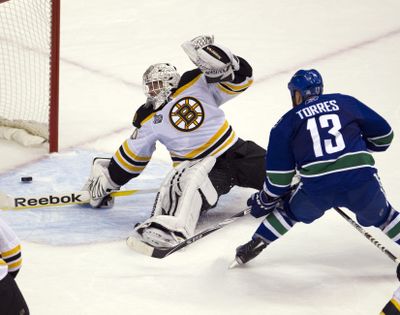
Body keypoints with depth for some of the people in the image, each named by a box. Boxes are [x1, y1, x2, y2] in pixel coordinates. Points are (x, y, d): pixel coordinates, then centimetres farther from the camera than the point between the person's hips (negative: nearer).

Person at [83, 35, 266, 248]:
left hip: (235, 151, 2)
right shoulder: (149, 120, 3)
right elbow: (132, 154, 14)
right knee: (184, 181, -37)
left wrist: (221, 61, -31)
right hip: (197, 165, -2)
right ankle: (173, 225, -59)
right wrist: (108, 180, 12)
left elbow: (241, 78, -12)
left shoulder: (198, 84, -4)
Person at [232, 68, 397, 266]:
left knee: (290, 210, 29)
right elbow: (383, 135, 21)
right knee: (379, 216, 27)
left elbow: (279, 174, 13)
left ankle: (254, 246, 30)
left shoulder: (287, 122, 14)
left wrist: (264, 201, 28)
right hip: (361, 181, 1)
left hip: (316, 189, -1)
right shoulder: (345, 102, 17)